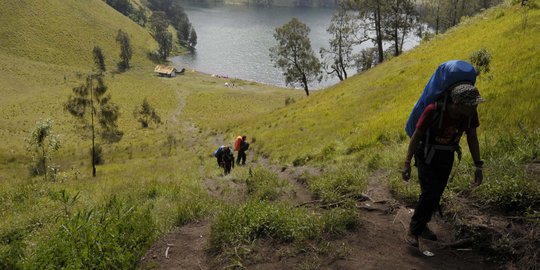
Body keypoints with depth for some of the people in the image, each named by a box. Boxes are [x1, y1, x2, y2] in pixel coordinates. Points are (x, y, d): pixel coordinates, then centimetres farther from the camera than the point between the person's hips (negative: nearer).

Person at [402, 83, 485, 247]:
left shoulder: (470, 112, -19)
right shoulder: (433, 110, -33)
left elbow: (472, 138, -6)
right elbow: (416, 135, -23)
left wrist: (478, 166, -6)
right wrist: (407, 164, -22)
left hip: (446, 156, 5)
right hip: (426, 154, -5)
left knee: (436, 193, 10)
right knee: (429, 194, -13)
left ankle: (422, 225, 30)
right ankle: (413, 230, 5)